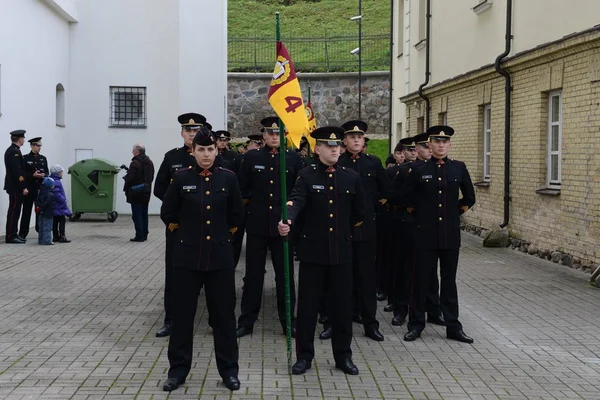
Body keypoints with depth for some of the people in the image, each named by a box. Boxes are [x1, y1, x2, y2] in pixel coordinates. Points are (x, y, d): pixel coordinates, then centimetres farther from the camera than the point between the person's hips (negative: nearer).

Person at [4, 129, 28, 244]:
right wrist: (23, 187, -22)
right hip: (15, 187, -10)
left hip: (15, 187, 10)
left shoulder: (13, 150, 16)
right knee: (14, 211, -6)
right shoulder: (14, 151, -16)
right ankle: (11, 236, -3)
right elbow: (17, 172, -22)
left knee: (15, 211, 12)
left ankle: (13, 234, 17)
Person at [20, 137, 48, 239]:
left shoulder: (43, 159, 12)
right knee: (27, 210, -2)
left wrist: (43, 175, -11)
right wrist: (33, 175, -20)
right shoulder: (25, 158, -1)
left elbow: (47, 172, 12)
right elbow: (22, 173, -5)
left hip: (40, 188, 4)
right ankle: (23, 233, 2)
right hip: (29, 188, -4)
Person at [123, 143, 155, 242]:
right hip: (146, 192, 8)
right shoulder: (149, 162, 9)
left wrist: (126, 189, -2)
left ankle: (139, 235, -2)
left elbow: (129, 178, -18)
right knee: (144, 214, 14)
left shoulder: (135, 163, -18)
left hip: (136, 193, -8)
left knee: (137, 215, -2)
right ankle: (144, 235, 19)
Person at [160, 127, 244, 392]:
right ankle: (178, 369, 19)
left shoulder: (228, 178, 0)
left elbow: (237, 215, 10)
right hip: (187, 255, 0)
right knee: (182, 313, 6)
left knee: (224, 313, 7)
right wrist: (183, 232, 10)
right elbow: (167, 213, 7)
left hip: (220, 256, 0)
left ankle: (229, 370, 18)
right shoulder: (181, 177, -3)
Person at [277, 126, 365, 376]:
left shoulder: (351, 177, 4)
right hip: (313, 249, -2)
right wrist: (286, 221, -41)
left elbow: (359, 211, 17)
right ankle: (304, 355, 16)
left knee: (342, 304, 7)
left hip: (341, 250, 2)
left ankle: (343, 356, 19)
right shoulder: (306, 176, -4)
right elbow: (295, 201, -23)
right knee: (308, 304, 5)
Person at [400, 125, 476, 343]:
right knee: (421, 279, 5)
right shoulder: (419, 170, -2)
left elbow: (469, 197, 15)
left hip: (451, 233, 2)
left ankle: (453, 326, 15)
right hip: (425, 234, -1)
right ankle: (416, 324, 15)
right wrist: (419, 215, 8)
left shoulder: (459, 168, 3)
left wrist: (456, 212, 11)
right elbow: (406, 197, 8)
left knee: (449, 280, 8)